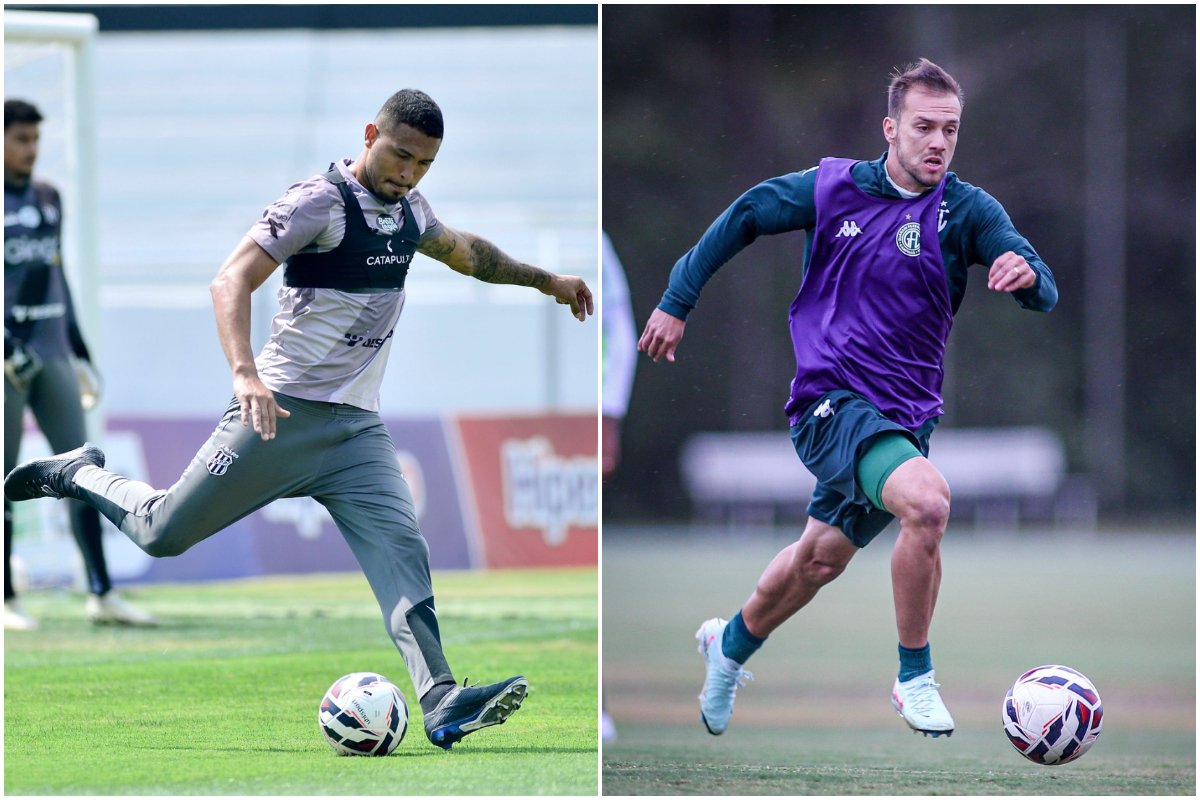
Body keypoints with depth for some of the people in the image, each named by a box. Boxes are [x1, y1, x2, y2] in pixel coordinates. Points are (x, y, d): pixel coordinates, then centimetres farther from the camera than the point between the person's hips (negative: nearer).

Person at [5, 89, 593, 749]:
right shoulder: (320, 200, -15)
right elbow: (231, 280, -24)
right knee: (164, 533, 1)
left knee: (401, 550, -14)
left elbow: (465, 251, 34)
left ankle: (441, 701, -25)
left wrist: (544, 279, 39)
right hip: (285, 413, -6)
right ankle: (79, 474, 29)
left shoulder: (409, 210, 10)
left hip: (358, 426, 6)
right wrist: (244, 372, -38)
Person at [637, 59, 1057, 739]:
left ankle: (732, 643, 49)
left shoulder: (968, 210, -6)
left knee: (822, 557, 19)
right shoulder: (833, 188, -6)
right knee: (926, 499, -30)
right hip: (831, 400, -4)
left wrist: (1027, 275, -41)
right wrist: (677, 304, 9)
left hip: (908, 414, 4)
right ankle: (915, 677, -15)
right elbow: (741, 219, 8)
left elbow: (1044, 294, -17)